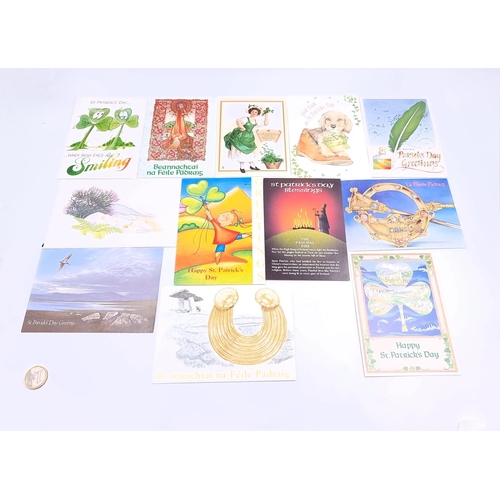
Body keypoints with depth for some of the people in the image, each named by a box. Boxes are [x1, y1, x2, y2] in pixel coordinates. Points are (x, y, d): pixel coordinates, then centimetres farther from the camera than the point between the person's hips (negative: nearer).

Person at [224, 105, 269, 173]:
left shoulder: (256, 122, 4)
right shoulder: (245, 118, -16)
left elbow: (266, 123, 4)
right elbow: (238, 121, -32)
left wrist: (266, 115, -1)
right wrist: (242, 128, -26)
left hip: (249, 138, 6)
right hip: (241, 136, -6)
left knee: (249, 151, 14)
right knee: (241, 151, 1)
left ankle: (252, 165, 24)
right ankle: (242, 167, 11)